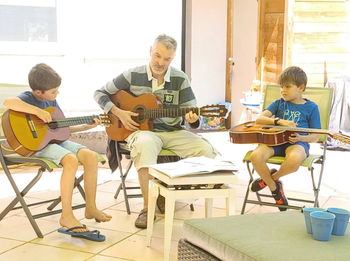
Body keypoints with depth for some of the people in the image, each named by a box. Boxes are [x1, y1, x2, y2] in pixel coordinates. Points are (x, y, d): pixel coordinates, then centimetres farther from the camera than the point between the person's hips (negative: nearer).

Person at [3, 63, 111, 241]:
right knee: (71, 160, -32)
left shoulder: (52, 101, 14)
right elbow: (8, 102, -34)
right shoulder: (28, 98, -10)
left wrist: (87, 126, 12)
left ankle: (90, 208, -2)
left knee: (91, 156, -10)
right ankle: (66, 216, -24)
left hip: (56, 140, 8)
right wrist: (38, 111, -34)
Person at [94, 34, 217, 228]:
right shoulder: (133, 76, 0)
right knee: (145, 144, -41)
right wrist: (119, 113, -9)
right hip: (142, 130, -3)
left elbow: (192, 112, 3)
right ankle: (147, 207, -32)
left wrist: (192, 119, -23)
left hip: (173, 132, 3)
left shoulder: (180, 79, 3)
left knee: (206, 150, -23)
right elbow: (100, 93, 6)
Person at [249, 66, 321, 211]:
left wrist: (300, 138, -15)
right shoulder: (279, 103, 15)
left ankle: (273, 177, -3)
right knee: (256, 156, -30)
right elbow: (259, 119, 2)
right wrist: (280, 121, -14)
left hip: (298, 142, -2)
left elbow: (316, 136, 6)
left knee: (294, 160, -40)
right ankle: (274, 188, -3)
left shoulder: (311, 107, 8)